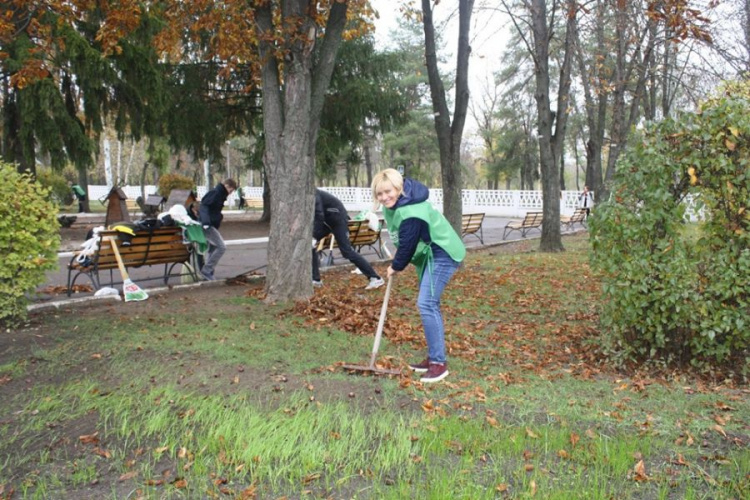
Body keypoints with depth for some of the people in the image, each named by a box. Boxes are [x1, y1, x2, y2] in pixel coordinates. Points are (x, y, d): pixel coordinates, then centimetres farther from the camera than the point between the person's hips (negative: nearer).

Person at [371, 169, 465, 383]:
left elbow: (408, 244, -21)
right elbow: (404, 242, 16)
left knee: (426, 304, -17)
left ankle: (439, 363, -12)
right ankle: (434, 357, 21)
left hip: (442, 255, -10)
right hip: (428, 255, 10)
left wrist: (396, 266, -5)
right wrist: (397, 263, 7)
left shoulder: (411, 212, -27)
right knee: (428, 305, 12)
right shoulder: (393, 205, 4)